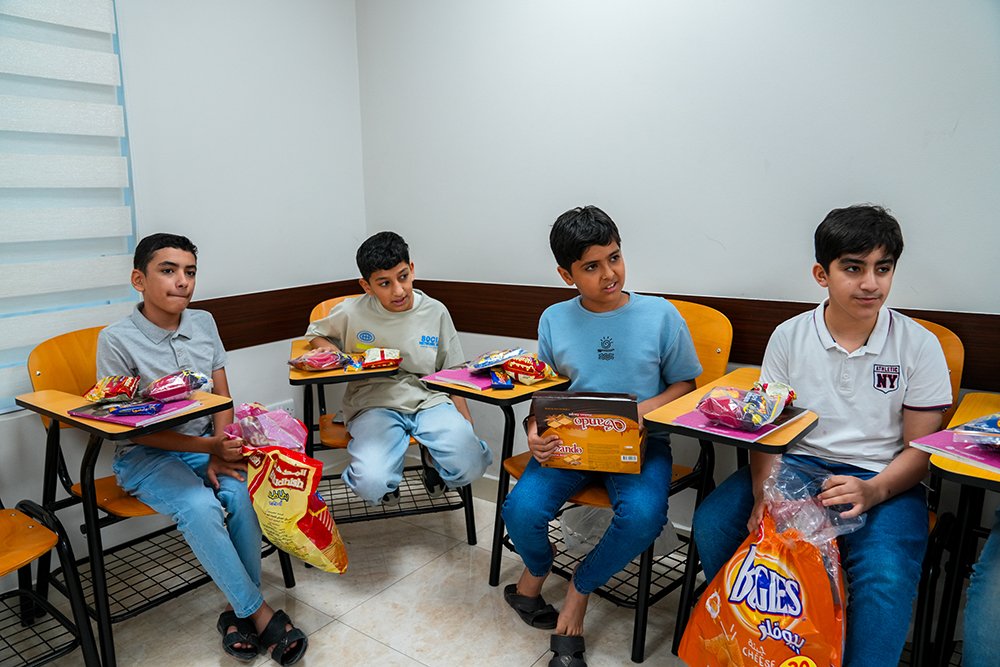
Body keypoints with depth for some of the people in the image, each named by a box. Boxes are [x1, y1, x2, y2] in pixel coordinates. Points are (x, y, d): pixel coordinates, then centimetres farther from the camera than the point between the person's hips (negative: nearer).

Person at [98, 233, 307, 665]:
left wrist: (220, 452, -9)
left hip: (206, 443, 4)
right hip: (145, 456, -4)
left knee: (240, 493, -26)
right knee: (200, 507, -31)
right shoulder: (117, 340, -11)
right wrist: (207, 447, -19)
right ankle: (260, 614, -16)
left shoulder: (203, 323, 4)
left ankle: (238, 610, -9)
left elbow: (222, 398, 8)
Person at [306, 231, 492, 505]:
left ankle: (431, 457, 11)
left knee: (470, 467, -23)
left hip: (429, 400, 2)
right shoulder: (351, 313, 0)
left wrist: (467, 425, 1)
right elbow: (314, 334, 20)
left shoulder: (435, 312, 5)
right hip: (374, 403, -1)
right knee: (371, 485, -28)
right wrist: (336, 356, -3)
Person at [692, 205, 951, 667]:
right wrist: (764, 496, -16)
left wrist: (872, 492, -20)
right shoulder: (788, 337, 1)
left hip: (883, 480, -1)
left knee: (886, 575, -31)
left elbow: (920, 448, 0)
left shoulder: (919, 345, -2)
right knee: (713, 523, -17)